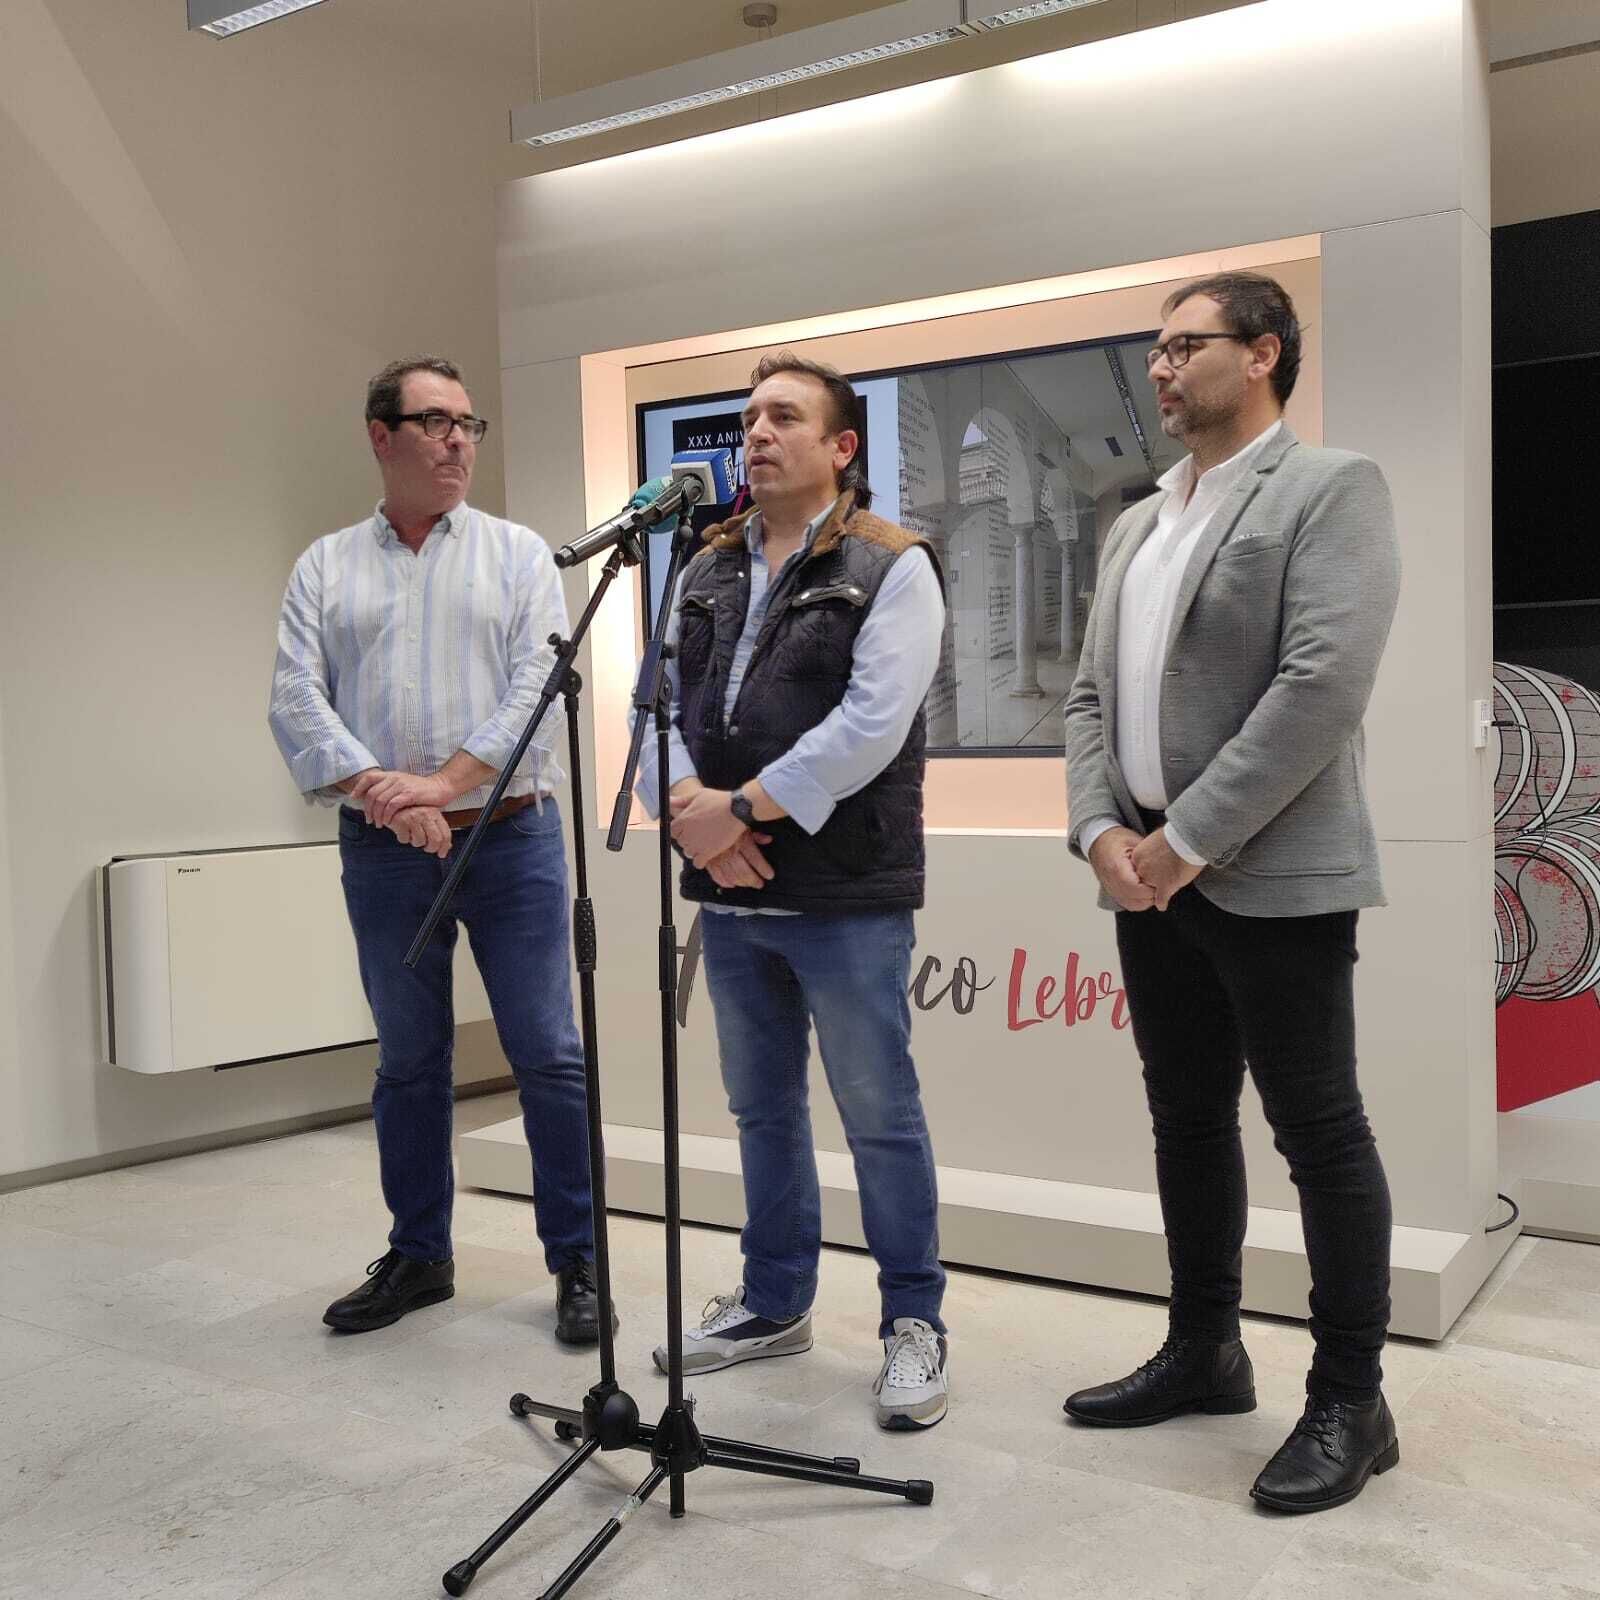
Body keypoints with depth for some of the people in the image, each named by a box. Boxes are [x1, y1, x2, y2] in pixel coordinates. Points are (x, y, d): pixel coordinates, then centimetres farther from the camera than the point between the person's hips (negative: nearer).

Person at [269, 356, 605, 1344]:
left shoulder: (518, 554, 5)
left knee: (548, 1055, -1)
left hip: (511, 839, -2)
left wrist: (443, 782, -18)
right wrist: (381, 792, -17)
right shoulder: (326, 567, 9)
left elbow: (539, 685, -8)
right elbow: (296, 701, -2)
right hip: (383, 852, 2)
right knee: (407, 1061, 12)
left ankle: (579, 1260, 11)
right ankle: (419, 1257, 26)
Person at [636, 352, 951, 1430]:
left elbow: (872, 723, -17)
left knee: (880, 1115, 3)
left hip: (847, 896, -6)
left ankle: (916, 1324, 18)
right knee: (762, 1108, 17)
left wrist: (743, 808, -17)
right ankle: (775, 1305, 32)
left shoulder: (890, 567, -5)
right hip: (731, 895, 7)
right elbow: (660, 700, 8)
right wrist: (689, 805, -11)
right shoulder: (707, 574, 14)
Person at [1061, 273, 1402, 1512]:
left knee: (1320, 1133, 1)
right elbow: (1091, 694, 14)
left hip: (1274, 879, -7)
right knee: (1188, 1122, 14)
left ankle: (1352, 1400, 14)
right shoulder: (1137, 524, 17)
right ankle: (1204, 1352, 29)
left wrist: (1190, 838, -18)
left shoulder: (1332, 488, -5)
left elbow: (1325, 683, -18)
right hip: (1150, 878, 7)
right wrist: (1103, 830, -3)